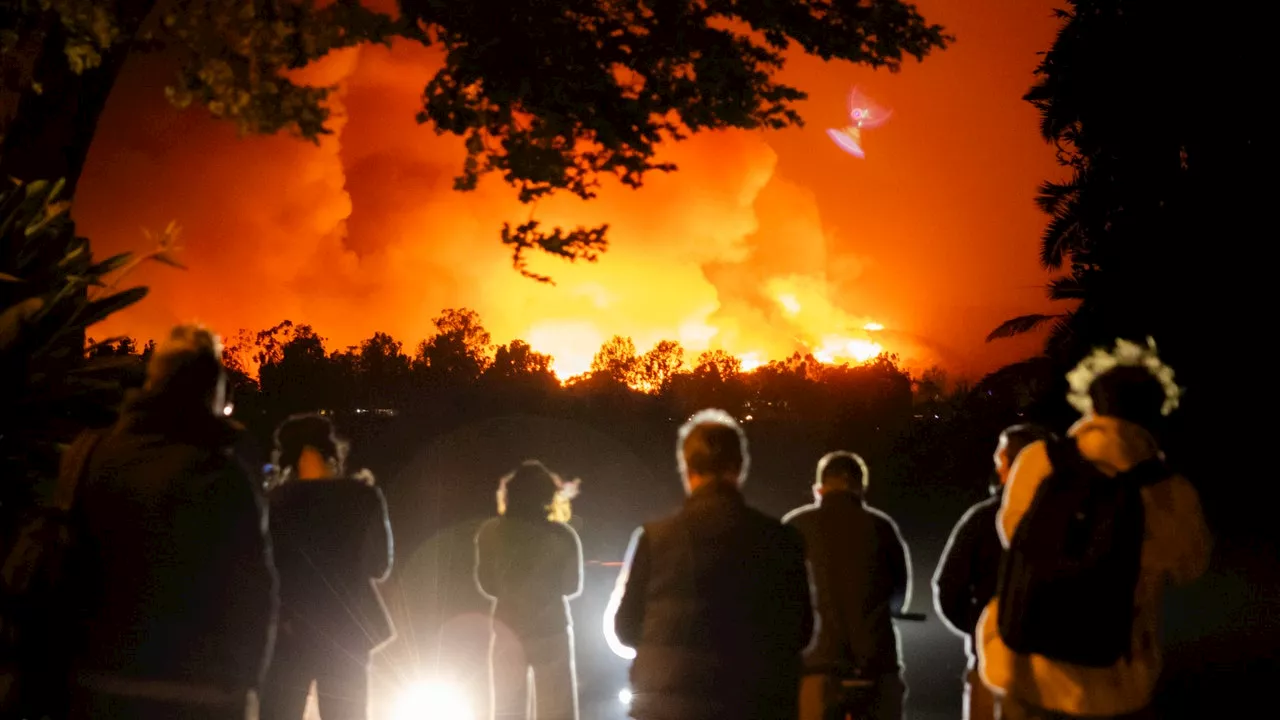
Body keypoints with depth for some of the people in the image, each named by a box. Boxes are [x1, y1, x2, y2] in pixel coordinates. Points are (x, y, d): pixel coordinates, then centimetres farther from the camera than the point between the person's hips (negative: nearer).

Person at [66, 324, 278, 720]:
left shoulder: (97, 456, 1)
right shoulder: (222, 474, -13)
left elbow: (73, 569, 6)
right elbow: (252, 592, -12)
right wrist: (241, 679, 1)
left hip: (100, 685, 4)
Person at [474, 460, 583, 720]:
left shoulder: (491, 533, 0)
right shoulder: (562, 535, -3)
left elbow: (487, 586, 3)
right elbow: (572, 587, 2)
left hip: (508, 631, 2)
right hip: (551, 630, -1)